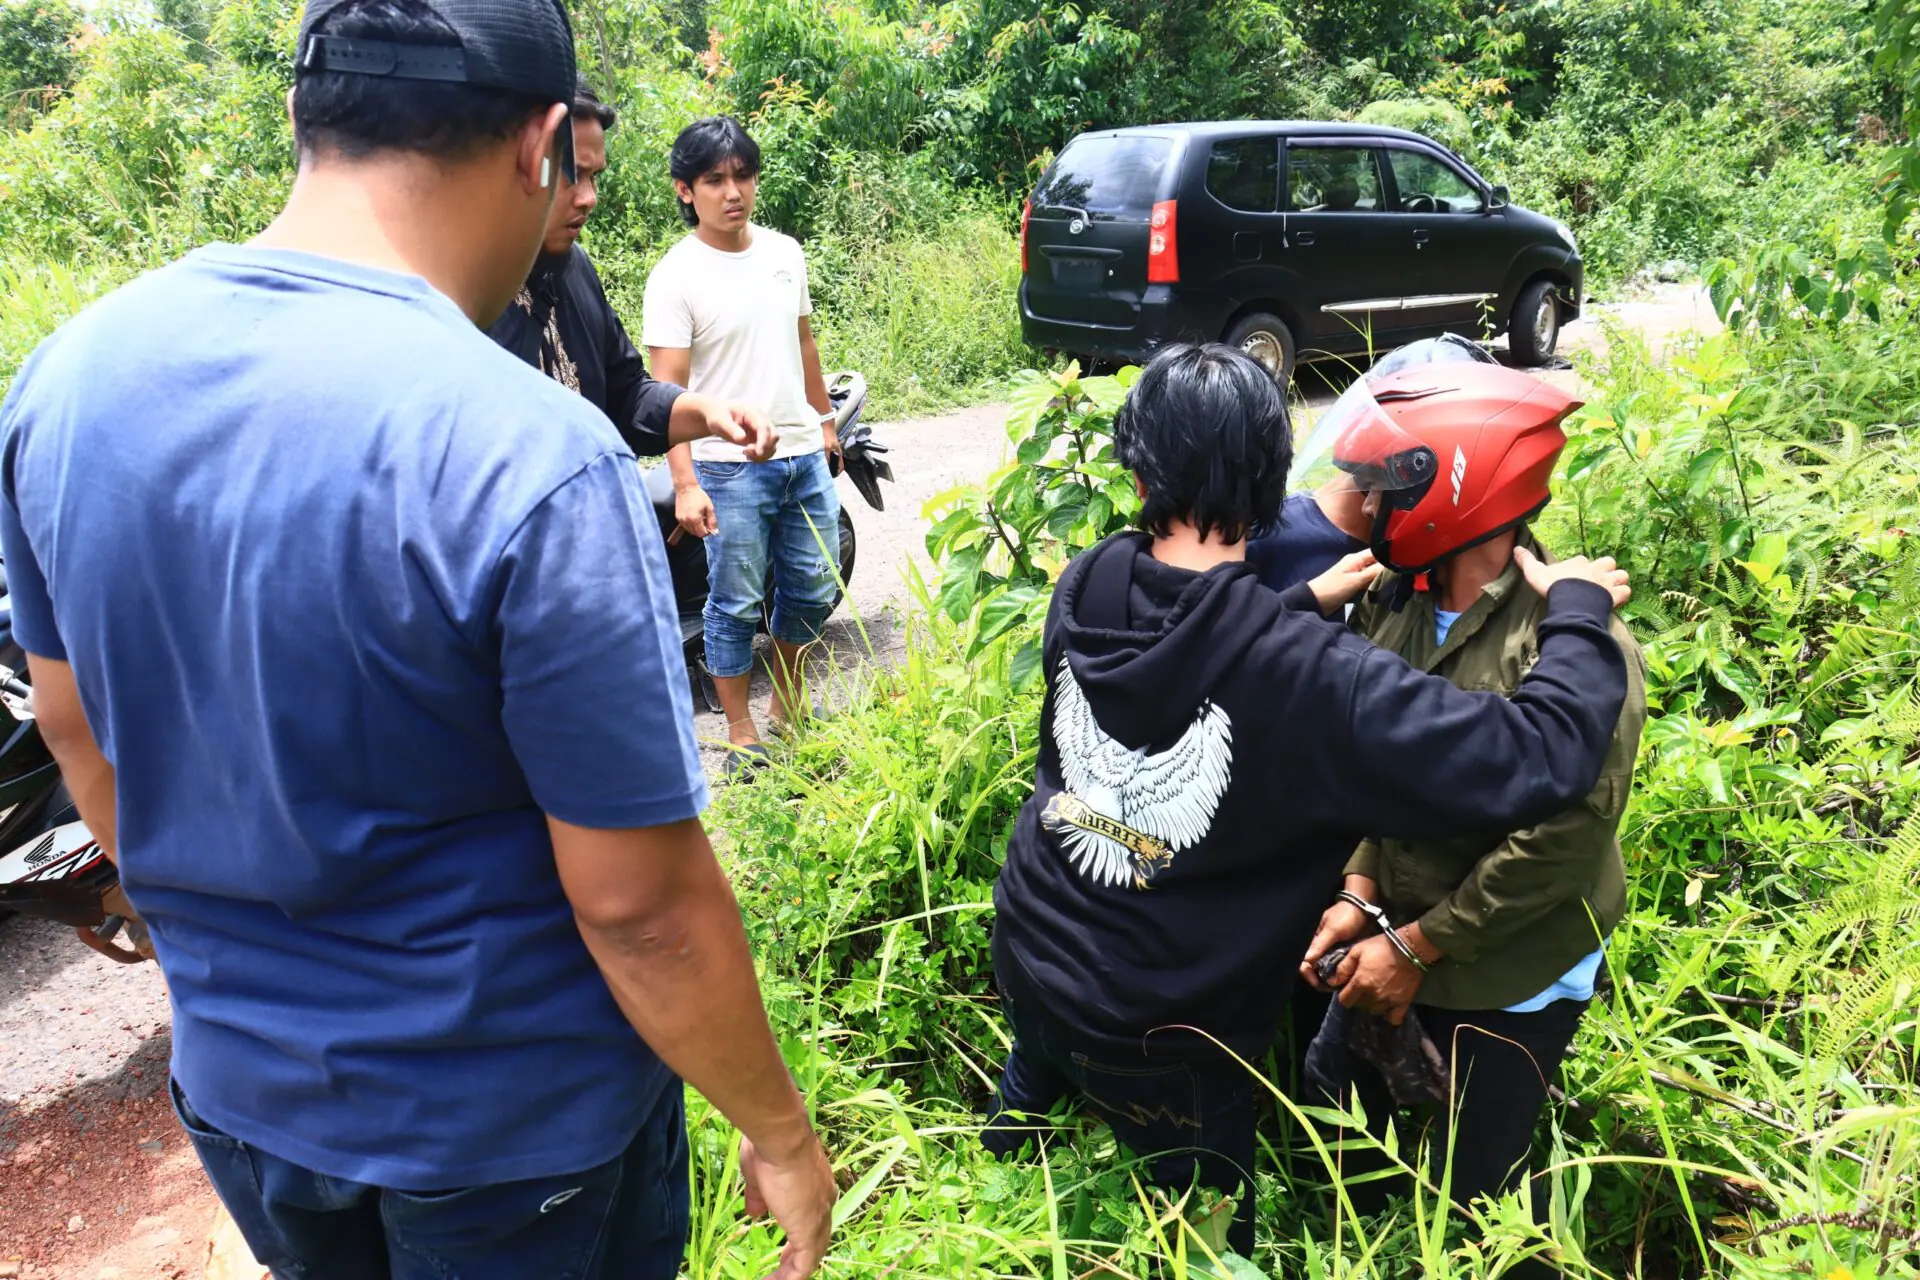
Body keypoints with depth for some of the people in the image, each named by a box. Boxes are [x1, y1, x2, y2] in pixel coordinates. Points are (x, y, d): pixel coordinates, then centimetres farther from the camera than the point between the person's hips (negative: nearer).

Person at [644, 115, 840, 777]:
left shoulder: (784, 252, 7)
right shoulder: (675, 277, -11)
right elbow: (667, 391, -15)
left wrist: (824, 422, 23)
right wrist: (685, 483, -23)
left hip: (803, 456, 6)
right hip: (729, 467, -6)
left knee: (813, 592, 13)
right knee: (737, 606, 3)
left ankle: (790, 707, 34)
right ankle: (742, 736, 17)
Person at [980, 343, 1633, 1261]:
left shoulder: (1084, 591, -15)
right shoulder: (1308, 676, -33)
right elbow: (1538, 760, -31)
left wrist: (1304, 604, 5)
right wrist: (1579, 608, -15)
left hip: (1025, 953, 6)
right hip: (1159, 1043, -6)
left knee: (1038, 1067, 41)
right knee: (1212, 1241, 23)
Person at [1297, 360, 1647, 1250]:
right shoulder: (1391, 607, -5)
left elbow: (1562, 842, -24)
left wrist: (1417, 947, -19)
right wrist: (1360, 894, -10)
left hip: (1510, 980, -6)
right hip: (1396, 941, 6)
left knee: (1472, 1193, 13)